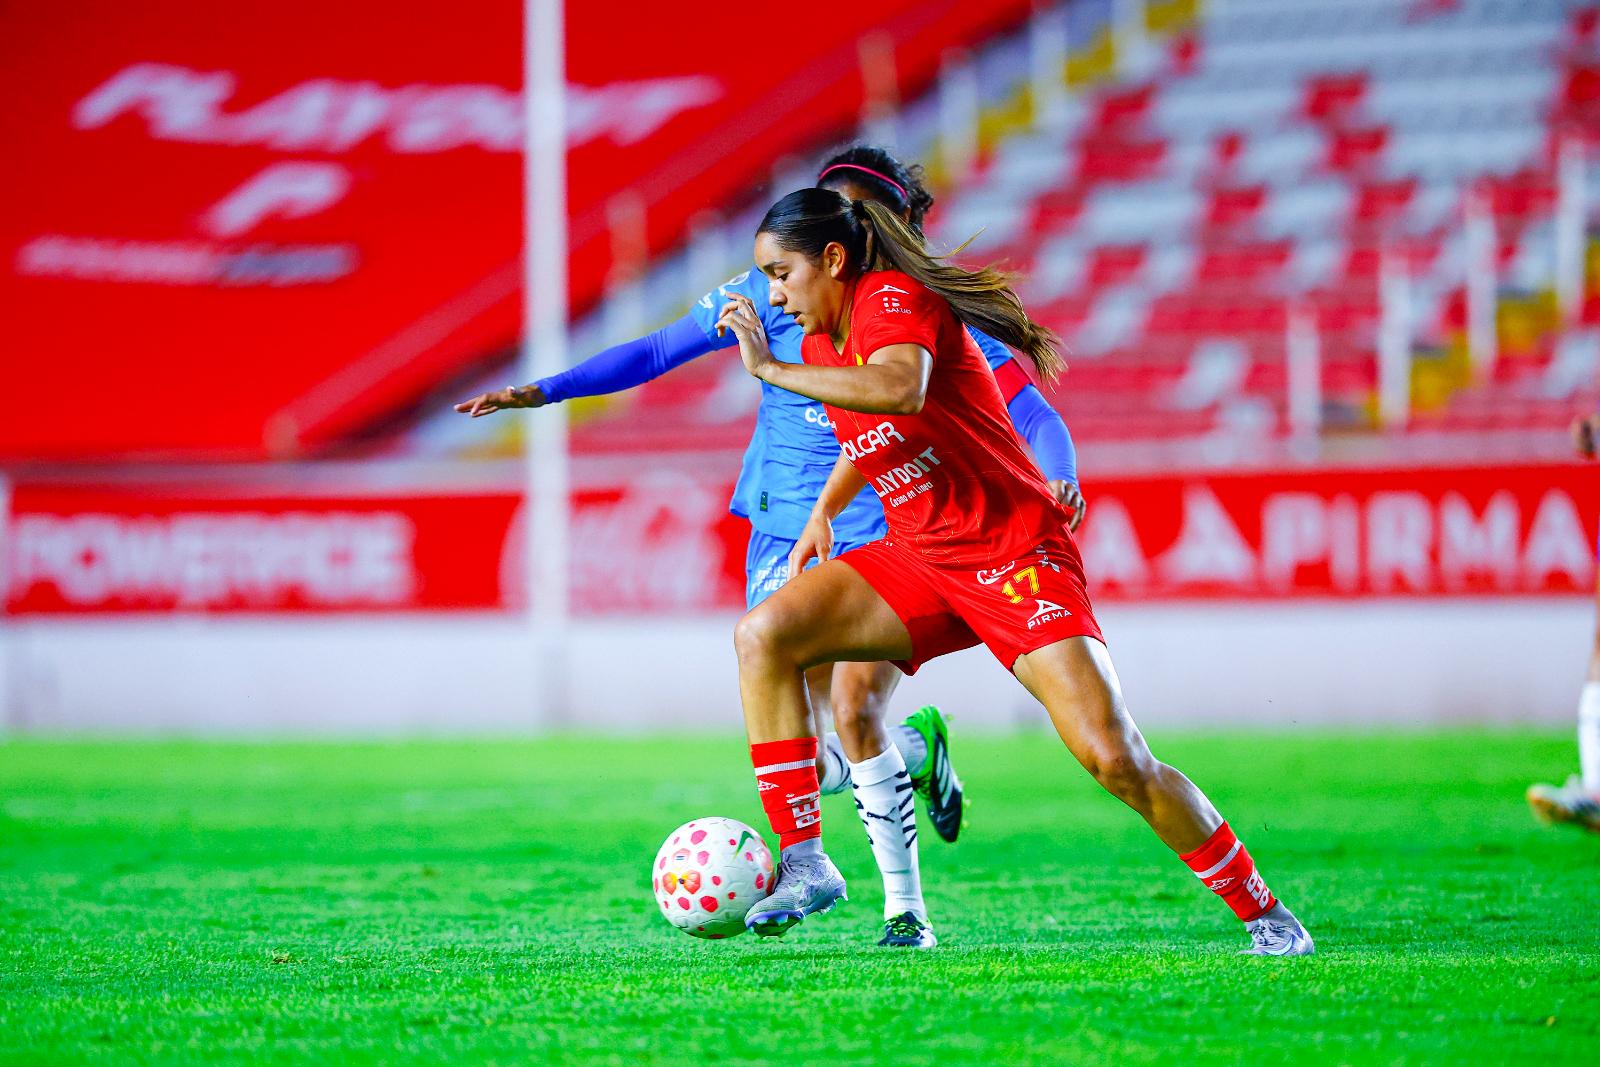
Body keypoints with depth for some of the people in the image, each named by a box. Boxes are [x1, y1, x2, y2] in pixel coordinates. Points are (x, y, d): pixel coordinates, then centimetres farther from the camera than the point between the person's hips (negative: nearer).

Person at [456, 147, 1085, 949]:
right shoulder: (772, 295, 1)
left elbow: (1033, 415, -6)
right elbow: (659, 350, 6)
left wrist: (1058, 481, -27)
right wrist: (543, 392, -1)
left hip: (883, 541, -3)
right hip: (786, 537, 3)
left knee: (855, 714, -18)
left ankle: (905, 907, 0)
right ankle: (913, 748, 28)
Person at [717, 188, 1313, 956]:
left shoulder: (896, 300, -17)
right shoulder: (819, 344, 8)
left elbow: (899, 390, -41)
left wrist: (770, 369, -36)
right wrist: (821, 513, 21)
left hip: (1017, 557, -7)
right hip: (919, 558, 7)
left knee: (1115, 760, -17)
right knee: (762, 634, -15)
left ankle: (1263, 914, 1)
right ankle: (802, 863, -13)